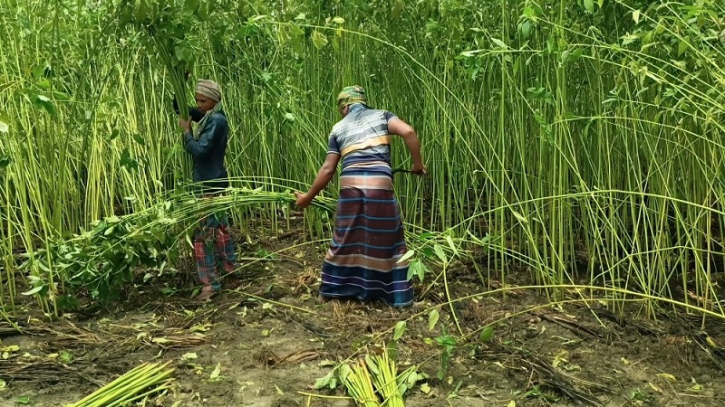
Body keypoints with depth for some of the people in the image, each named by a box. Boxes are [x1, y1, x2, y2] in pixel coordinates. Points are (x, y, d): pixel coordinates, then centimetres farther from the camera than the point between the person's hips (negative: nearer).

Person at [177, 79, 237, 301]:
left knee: (203, 231, -7)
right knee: (219, 226, 20)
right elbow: (180, 108, 19)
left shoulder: (216, 120, -19)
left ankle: (210, 282, -2)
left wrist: (186, 131, -10)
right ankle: (229, 265, 35)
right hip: (212, 181, 10)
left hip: (210, 183, -10)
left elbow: (200, 150, -24)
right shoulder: (208, 116, 9)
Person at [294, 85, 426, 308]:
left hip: (350, 186, 2)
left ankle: (329, 290, 26)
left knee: (345, 239, 15)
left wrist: (309, 196, 22)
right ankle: (397, 295, 16)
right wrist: (417, 163, 5)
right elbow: (408, 132, -6)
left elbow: (328, 169, 13)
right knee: (386, 240, 9)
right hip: (379, 187, -2)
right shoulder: (381, 115, 13)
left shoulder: (338, 128, 16)